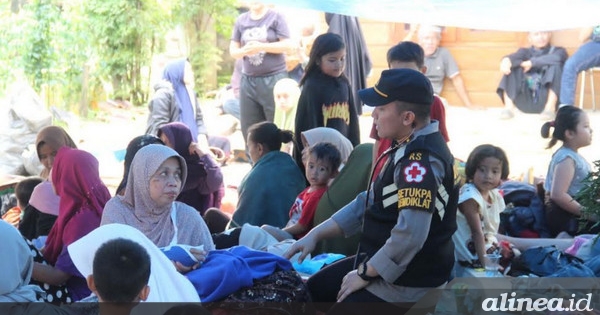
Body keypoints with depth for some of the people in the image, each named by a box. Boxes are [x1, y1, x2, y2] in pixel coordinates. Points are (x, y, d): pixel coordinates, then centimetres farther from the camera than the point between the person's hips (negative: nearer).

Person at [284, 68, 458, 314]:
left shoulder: (421, 160, -26)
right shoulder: (412, 149, 8)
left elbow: (410, 235, -34)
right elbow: (371, 202, 16)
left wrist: (365, 274, -20)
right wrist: (315, 234, 10)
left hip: (407, 282, -11)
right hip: (387, 265, 11)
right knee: (313, 291, 17)